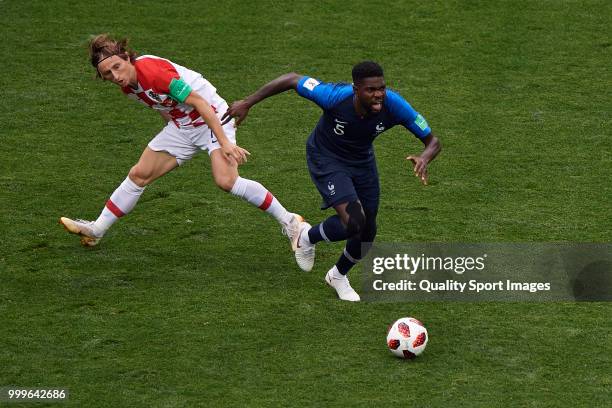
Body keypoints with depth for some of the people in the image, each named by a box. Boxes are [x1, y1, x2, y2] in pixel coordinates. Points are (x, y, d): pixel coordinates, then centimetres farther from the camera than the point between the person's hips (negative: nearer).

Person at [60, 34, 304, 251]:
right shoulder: (127, 85, -3)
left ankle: (288, 221, -16)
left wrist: (224, 142, -29)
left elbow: (199, 103, -28)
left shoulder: (151, 71, -29)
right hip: (181, 125, 8)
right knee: (138, 175, 8)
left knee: (226, 181, -26)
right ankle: (97, 230, 20)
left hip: (211, 117, -8)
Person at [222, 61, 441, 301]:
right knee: (353, 223, -23)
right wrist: (247, 103, -18)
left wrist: (424, 158, -44)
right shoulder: (335, 97, -37)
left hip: (362, 160, 4)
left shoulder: (394, 105, -29)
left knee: (367, 232, 9)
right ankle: (308, 237, 11)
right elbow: (292, 80, -22)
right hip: (326, 158, -4)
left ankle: (338, 276, 41)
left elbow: (432, 142, -20)